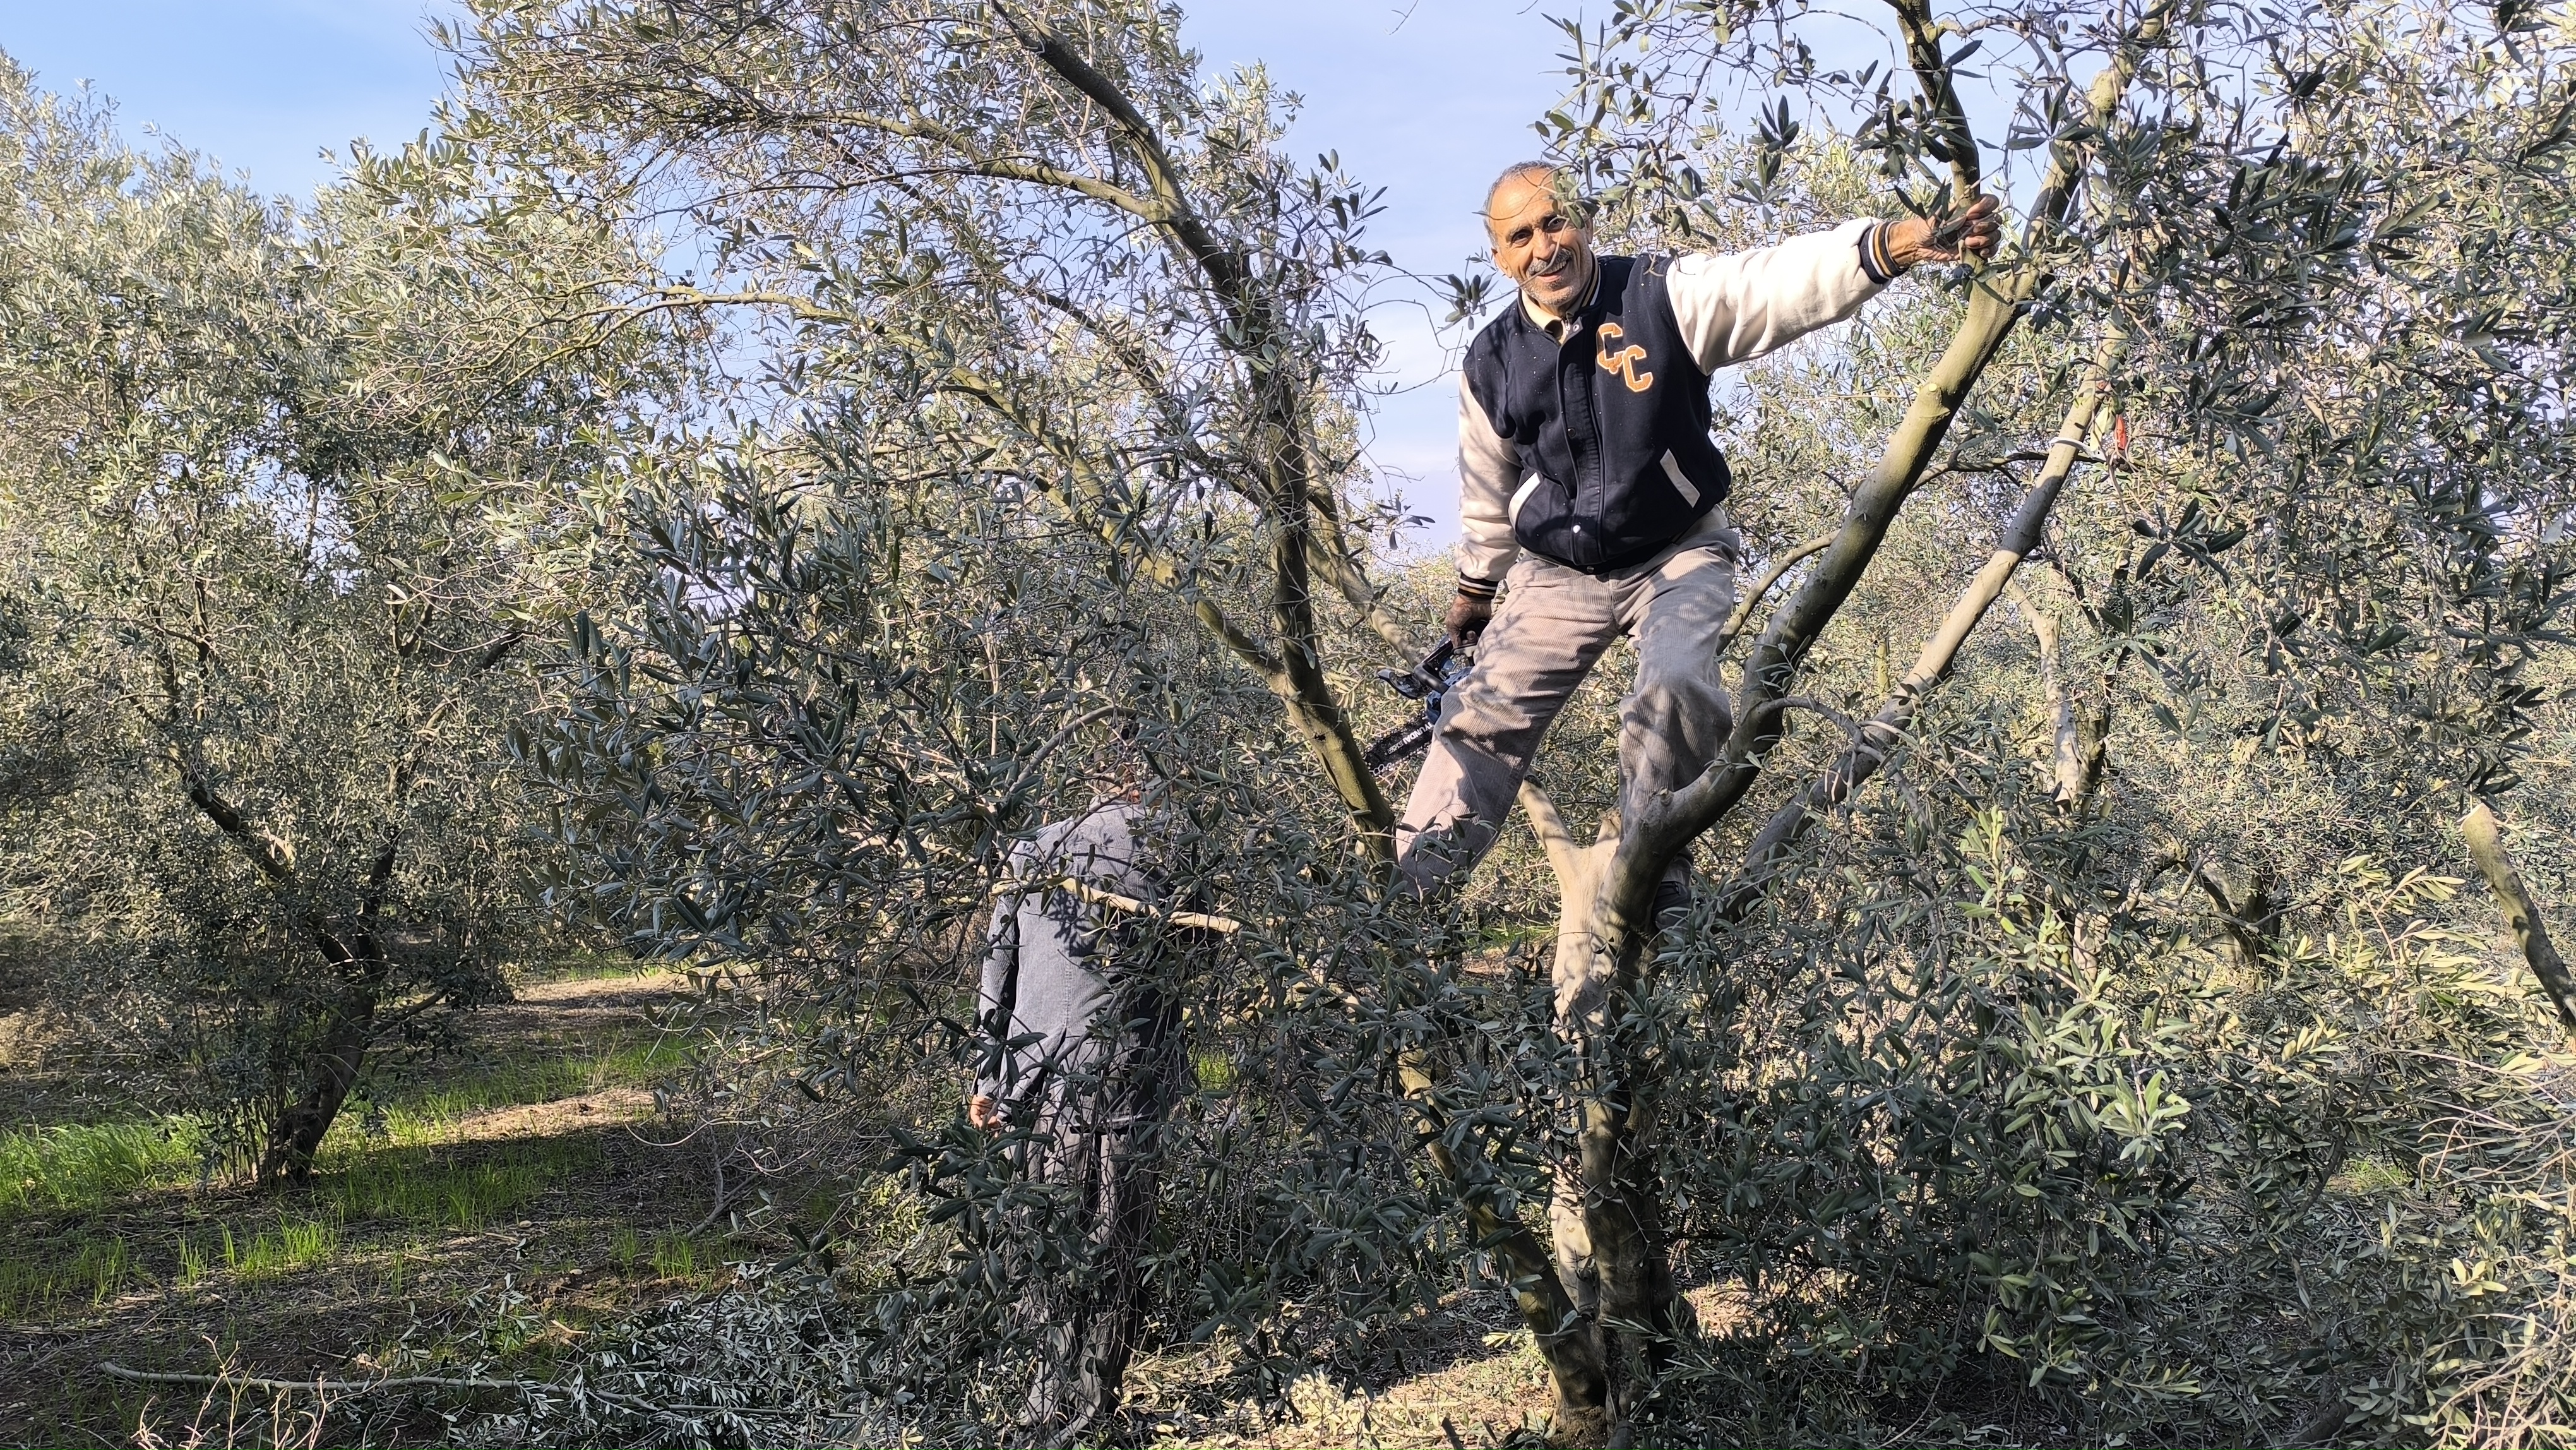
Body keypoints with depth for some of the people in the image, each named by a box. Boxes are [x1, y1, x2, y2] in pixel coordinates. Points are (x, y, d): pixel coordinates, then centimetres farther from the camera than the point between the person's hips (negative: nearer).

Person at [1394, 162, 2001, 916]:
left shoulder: (1664, 298, -15)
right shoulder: (1492, 361, -4)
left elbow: (1783, 280, -32)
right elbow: (1487, 487, 13)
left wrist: (1905, 240, -49)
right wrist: (1476, 585, 23)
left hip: (1678, 558, -3)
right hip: (1558, 574, 3)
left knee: (1676, 689, -28)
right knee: (1488, 712, -2)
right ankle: (1409, 885, 8)